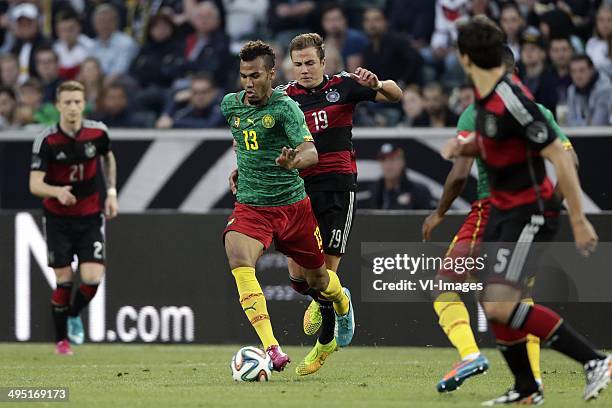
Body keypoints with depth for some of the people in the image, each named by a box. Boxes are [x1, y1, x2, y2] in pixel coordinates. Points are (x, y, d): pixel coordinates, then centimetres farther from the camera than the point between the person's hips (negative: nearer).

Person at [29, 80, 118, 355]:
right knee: (63, 281, -2)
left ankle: (74, 315, 22)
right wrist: (57, 192, -42)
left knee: (92, 278, -11)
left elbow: (108, 158, 16)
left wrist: (111, 192, 9)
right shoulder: (46, 141, -16)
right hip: (58, 217, -2)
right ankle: (61, 340, 18)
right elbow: (35, 184, -22)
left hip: (90, 216, 2)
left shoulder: (97, 132, -8)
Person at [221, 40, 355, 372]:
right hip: (250, 207, 2)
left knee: (316, 278, 15)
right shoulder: (230, 105, 2)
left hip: (292, 204, -2)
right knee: (239, 260, -29)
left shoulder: (284, 107, -14)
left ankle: (342, 302, 56)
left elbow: (311, 153, -26)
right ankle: (271, 349, -34)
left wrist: (293, 161, -46)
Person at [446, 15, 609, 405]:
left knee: (500, 305, -18)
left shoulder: (511, 102, -25)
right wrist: (464, 146, 3)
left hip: (531, 212, -9)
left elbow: (560, 156, -24)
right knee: (492, 304, 10)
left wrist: (579, 219, -23)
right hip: (503, 208, 9)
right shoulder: (486, 96, 4)